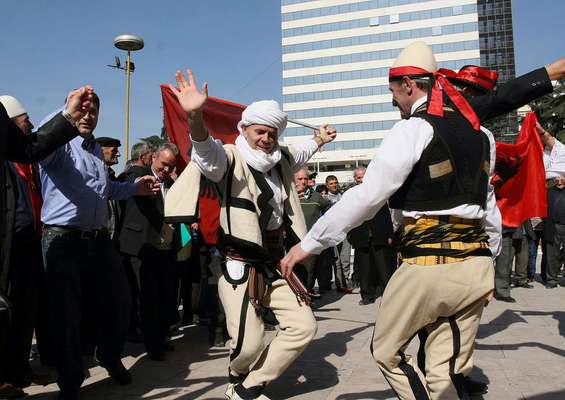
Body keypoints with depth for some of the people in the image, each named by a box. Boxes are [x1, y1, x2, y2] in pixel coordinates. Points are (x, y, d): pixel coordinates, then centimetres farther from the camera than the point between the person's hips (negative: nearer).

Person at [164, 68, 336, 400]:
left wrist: (320, 140, 51)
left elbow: (300, 155, 34)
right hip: (240, 265, -7)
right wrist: (196, 117, -56)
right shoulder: (230, 159, -12)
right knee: (249, 343, -12)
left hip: (276, 263, 7)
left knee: (304, 326, 4)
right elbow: (206, 151, -35)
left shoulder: (281, 159, 9)